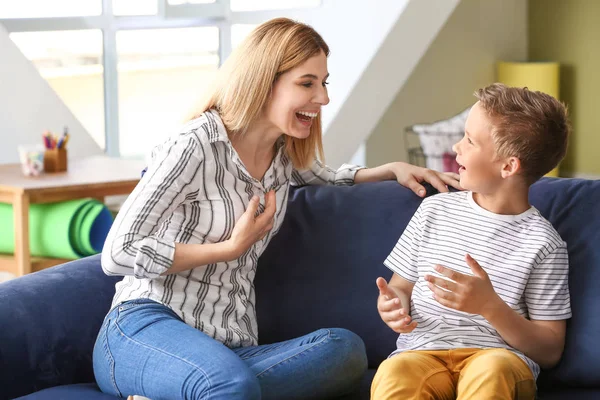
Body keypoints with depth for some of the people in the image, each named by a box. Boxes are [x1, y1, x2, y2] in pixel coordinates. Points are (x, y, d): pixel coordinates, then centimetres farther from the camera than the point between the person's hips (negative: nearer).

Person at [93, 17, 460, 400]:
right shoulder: (196, 146, -8)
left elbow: (321, 177, 42)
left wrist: (391, 169, 22)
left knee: (345, 349, -25)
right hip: (145, 329, -9)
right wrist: (232, 247, -8)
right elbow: (118, 253, -12)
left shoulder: (287, 151, 15)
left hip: (231, 350, 9)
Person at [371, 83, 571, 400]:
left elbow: (550, 352, 4)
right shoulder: (434, 210, 17)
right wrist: (392, 307, -1)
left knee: (492, 370, -40)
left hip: (500, 355, -2)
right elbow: (401, 287, 25)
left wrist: (490, 306, -12)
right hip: (422, 352, 2)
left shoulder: (542, 243, 4)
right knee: (394, 372, -36)